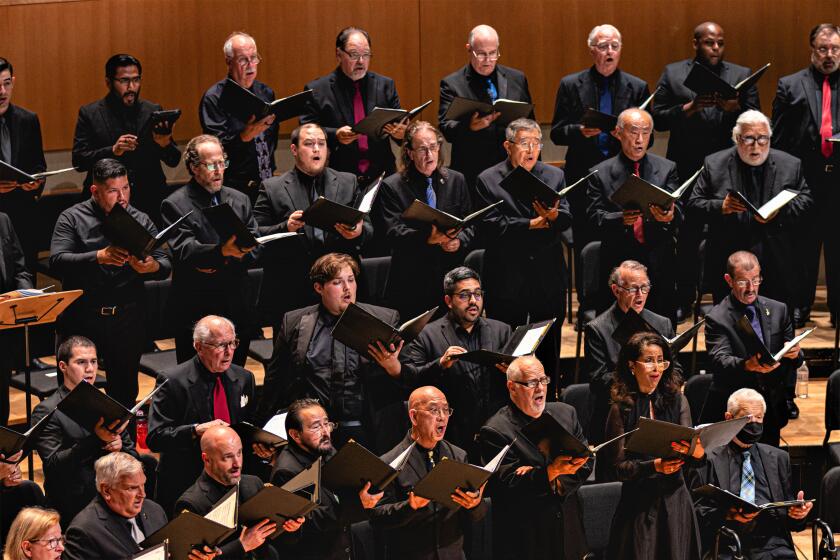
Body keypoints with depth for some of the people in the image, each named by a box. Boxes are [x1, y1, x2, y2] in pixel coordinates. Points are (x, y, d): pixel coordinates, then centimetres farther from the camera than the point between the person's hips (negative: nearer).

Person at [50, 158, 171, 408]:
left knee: (125, 392, 8)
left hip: (127, 319, 2)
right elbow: (57, 261, -13)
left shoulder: (141, 221, 8)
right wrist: (99, 256, -27)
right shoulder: (72, 218, 1)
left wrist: (151, 267, -23)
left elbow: (165, 265, 2)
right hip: (79, 319, -2)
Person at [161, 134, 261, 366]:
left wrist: (222, 264, -12)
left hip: (238, 306, 5)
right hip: (196, 309, -5)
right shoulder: (175, 205, -3)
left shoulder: (239, 200, 14)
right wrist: (221, 252, -34)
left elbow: (254, 249, 7)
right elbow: (183, 251, -17)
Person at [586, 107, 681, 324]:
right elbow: (595, 217, -4)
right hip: (618, 263, -1)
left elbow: (678, 211, 0)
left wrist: (669, 217, -25)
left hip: (659, 265, 1)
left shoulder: (666, 169, 9)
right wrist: (620, 219, -26)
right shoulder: (600, 174, 5)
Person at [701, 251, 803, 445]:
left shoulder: (778, 310, 8)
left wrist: (794, 354, -13)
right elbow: (719, 362, -19)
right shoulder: (717, 318, -6)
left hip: (772, 410, 4)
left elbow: (794, 362, 12)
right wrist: (748, 365, -39)